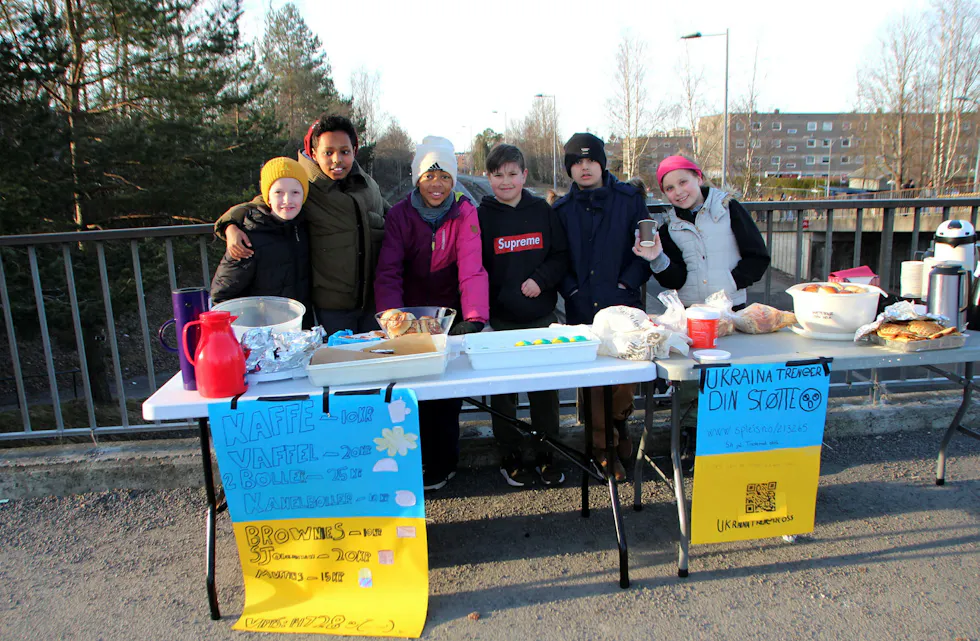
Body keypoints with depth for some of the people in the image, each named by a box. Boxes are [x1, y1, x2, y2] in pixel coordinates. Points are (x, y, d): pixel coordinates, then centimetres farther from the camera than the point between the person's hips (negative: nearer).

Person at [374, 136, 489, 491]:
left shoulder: (464, 213, -11)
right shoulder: (400, 215, -9)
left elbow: (472, 268, -23)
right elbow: (388, 272, -19)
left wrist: (474, 317, -38)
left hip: (450, 313, 0)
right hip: (412, 314, 1)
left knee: (449, 389, 4)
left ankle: (441, 464, 21)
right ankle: (427, 459, 24)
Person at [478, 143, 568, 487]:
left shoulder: (543, 210, 5)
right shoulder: (482, 215, 0)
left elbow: (560, 255, 5)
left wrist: (541, 280, -13)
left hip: (541, 316, 1)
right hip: (500, 319, -1)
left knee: (545, 389, 7)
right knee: (503, 393, 6)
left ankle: (546, 455, 22)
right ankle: (511, 457, 21)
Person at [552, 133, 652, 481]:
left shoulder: (629, 198, 4)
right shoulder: (562, 209, 7)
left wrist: (627, 282, -5)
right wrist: (572, 289, -3)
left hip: (623, 305, -1)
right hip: (582, 309, 1)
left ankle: (619, 417, 29)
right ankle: (604, 446, 19)